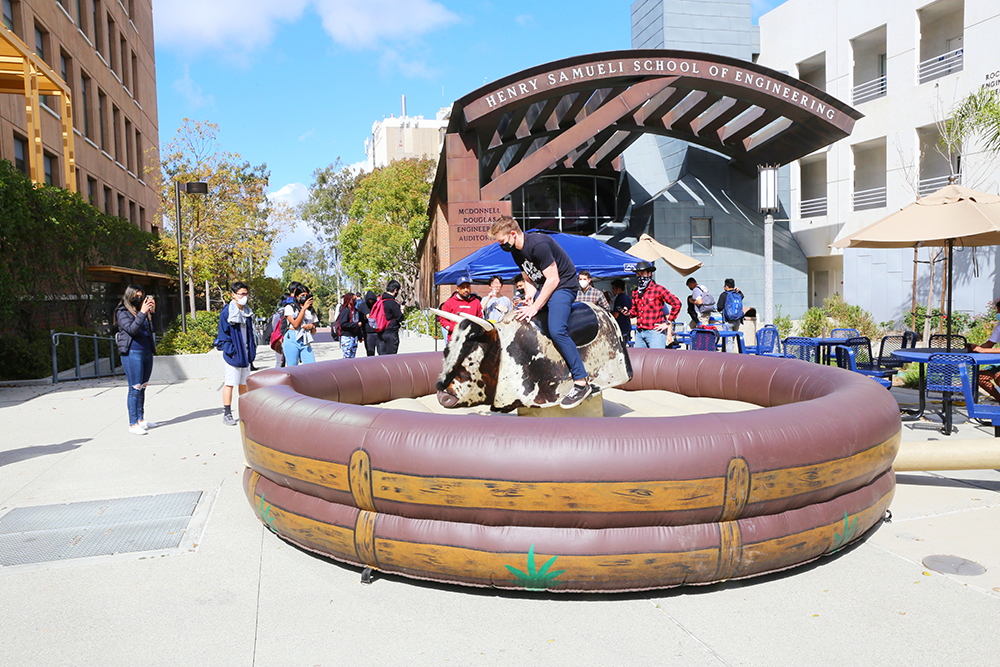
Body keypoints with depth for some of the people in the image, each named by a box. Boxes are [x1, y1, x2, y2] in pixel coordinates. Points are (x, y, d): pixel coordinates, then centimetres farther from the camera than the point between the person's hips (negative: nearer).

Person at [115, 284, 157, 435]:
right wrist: (142, 313, -24)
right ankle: (133, 424, -5)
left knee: (142, 387, 11)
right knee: (135, 389, -8)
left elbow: (150, 330, 10)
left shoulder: (142, 310, 15)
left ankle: (141, 420, 18)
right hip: (132, 353, -7)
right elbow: (132, 329, -18)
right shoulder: (123, 312, -4)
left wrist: (151, 312, -2)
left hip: (147, 352, 7)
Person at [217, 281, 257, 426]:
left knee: (244, 383, 13)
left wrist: (252, 349, 11)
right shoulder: (227, 312, -10)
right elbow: (224, 335, -9)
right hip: (234, 354, -7)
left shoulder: (247, 311, 11)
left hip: (245, 354, 7)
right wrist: (231, 351, -15)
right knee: (230, 383, -3)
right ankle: (227, 415, 3)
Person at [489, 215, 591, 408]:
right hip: (543, 288, 10)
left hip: (563, 286, -10)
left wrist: (535, 307, -23)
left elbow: (553, 279, -24)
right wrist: (529, 295, -7)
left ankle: (581, 382, -22)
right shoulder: (516, 251, 5)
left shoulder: (538, 244, -24)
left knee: (556, 330, -28)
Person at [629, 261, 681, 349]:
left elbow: (677, 303, -7)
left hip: (655, 332, -6)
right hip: (639, 332, 6)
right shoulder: (635, 292, 14)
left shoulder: (658, 289, -4)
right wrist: (629, 313, 2)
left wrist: (668, 323, -6)